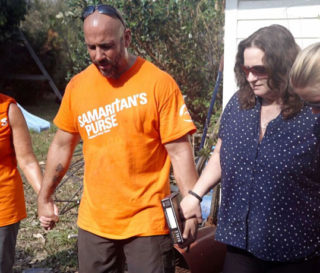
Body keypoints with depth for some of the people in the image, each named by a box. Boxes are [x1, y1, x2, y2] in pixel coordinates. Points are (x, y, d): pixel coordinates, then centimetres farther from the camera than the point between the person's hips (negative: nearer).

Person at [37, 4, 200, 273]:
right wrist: (45, 197, 15)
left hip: (147, 221, -4)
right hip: (94, 221, 4)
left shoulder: (159, 82, -11)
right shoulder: (77, 85, 2)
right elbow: (62, 145, 12)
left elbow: (179, 150, -10)